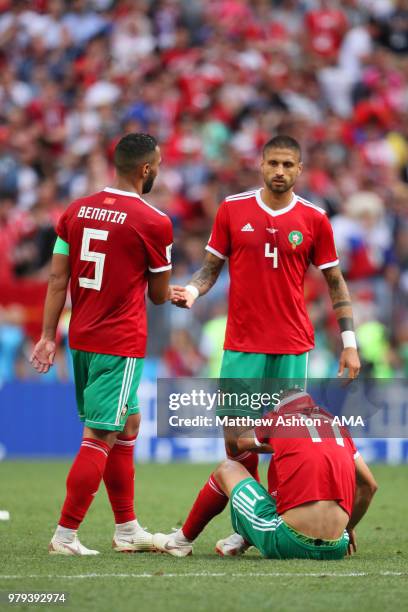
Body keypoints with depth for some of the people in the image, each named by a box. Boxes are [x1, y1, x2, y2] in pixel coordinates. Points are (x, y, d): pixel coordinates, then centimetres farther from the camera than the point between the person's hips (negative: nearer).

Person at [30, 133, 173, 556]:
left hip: (81, 337, 7)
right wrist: (171, 294, 22)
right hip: (121, 345, -7)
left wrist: (48, 337, 6)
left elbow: (57, 278, 5)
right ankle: (65, 535, -5)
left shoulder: (76, 211, 7)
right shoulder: (153, 222, -10)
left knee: (127, 425, 19)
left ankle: (127, 529, 23)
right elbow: (158, 295, -1)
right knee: (100, 437, -4)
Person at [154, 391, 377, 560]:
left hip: (288, 543, -4)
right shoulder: (338, 426, 17)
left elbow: (241, 443, 26)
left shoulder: (279, 420, 6)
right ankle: (242, 542, 47)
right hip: (336, 549, 4)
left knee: (227, 467, 17)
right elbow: (369, 485, 21)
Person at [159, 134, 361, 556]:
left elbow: (335, 283, 9)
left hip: (292, 347, 0)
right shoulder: (232, 210, 4)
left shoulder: (313, 220, 3)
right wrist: (192, 291, -10)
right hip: (242, 345, 0)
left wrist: (349, 343, 3)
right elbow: (211, 266, 12)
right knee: (237, 439, -4)